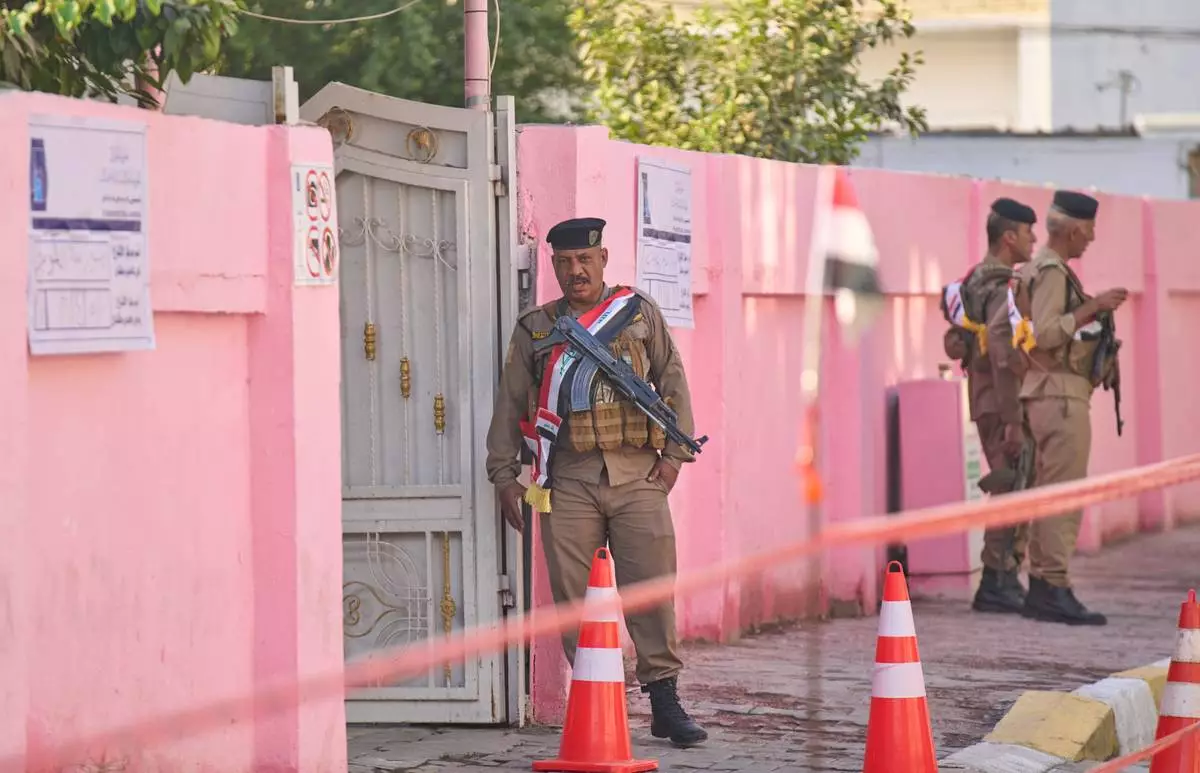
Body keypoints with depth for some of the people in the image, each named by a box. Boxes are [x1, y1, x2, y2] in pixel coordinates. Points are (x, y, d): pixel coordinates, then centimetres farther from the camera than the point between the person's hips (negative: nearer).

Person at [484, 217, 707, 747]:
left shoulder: (639, 312, 12)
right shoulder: (535, 329, 13)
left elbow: (672, 382, 13)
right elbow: (510, 405, 14)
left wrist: (674, 454, 4)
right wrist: (504, 474, 7)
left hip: (637, 475, -1)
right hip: (568, 480, 1)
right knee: (574, 595, -2)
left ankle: (664, 699, -1)